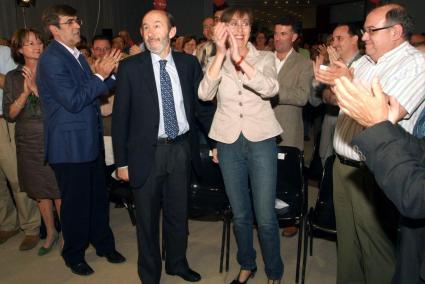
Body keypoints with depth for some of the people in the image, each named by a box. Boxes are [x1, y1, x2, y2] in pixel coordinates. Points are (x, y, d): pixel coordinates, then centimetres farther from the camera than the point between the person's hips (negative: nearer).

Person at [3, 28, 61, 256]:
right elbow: (10, 115, -2)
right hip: (28, 142, 3)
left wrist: (36, 88, -19)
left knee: (59, 190, 1)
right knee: (39, 190, 13)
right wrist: (25, 92, -16)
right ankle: (50, 233, 31)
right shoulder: (13, 77, 4)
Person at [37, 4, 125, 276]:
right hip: (70, 144, -8)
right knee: (76, 202, 7)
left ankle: (104, 244, 35)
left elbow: (93, 91, 14)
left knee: (98, 196, 17)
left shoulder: (76, 55, 12)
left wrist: (109, 73, -1)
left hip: (91, 140, 8)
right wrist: (101, 76, -18)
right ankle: (74, 255, 29)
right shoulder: (52, 59, -16)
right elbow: (73, 101, -23)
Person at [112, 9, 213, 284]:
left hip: (181, 149, 2)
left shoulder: (189, 63, 1)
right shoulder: (130, 67, -6)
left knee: (179, 213, 18)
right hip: (147, 153, -2)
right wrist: (122, 161, -5)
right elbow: (120, 116, -4)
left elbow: (202, 105, 7)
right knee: (147, 217, 13)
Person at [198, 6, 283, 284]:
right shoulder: (215, 61, 6)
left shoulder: (265, 58, 3)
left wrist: (239, 58, -27)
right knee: (240, 214, 14)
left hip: (261, 140, -2)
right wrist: (221, 53, -19)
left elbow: (270, 88, -18)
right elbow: (205, 94, -13)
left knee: (265, 217, -1)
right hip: (229, 142, 2)